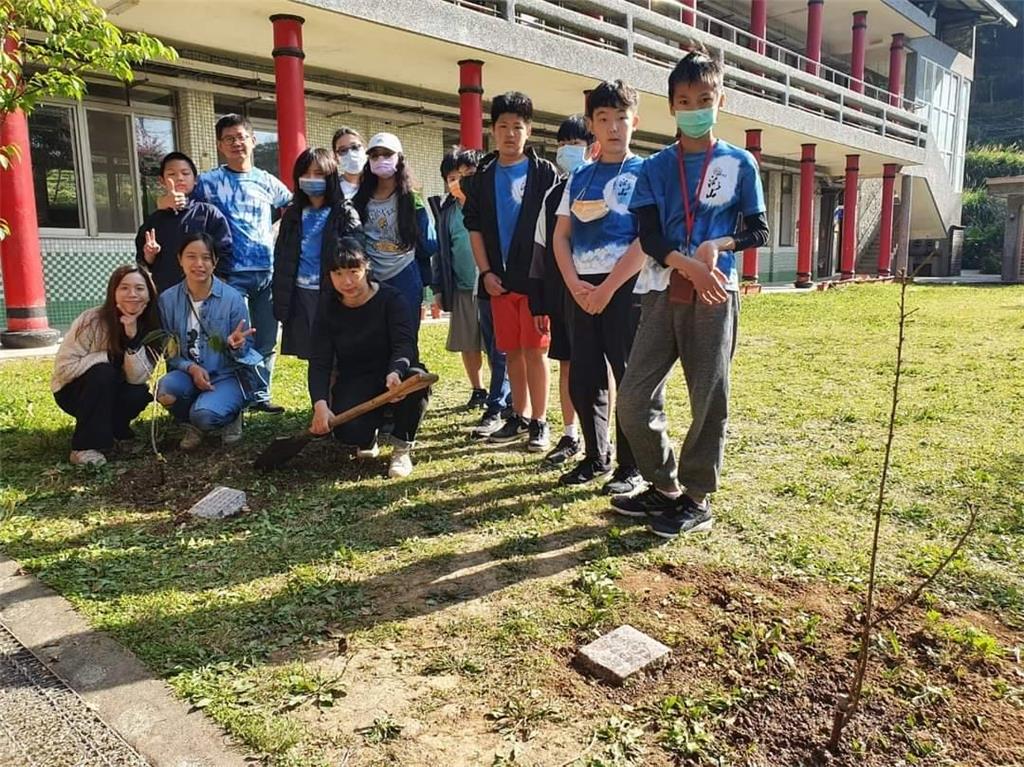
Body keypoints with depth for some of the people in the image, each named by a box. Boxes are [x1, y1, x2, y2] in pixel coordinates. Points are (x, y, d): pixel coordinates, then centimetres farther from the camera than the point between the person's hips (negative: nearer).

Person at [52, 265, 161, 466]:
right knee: (102, 373, -33)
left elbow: (137, 379, -22)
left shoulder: (149, 326, -13)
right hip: (73, 390, -3)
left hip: (111, 392, 3)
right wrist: (108, 357, -28)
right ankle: (85, 446, -23)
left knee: (139, 394, -29)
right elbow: (63, 367, -23)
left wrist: (133, 336, -33)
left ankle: (113, 430, 3)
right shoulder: (92, 321, -24)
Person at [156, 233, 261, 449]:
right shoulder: (168, 299, -3)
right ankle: (193, 423, 4)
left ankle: (230, 416, 8)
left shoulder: (232, 298, -10)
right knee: (165, 390, -30)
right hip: (189, 372, 3)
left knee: (204, 415, -31)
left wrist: (236, 346, -29)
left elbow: (245, 348, -5)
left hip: (228, 375, -3)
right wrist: (191, 368, -17)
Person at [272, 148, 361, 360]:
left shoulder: (345, 213, 0)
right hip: (300, 296, 4)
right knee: (312, 357, 8)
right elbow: (280, 259, 14)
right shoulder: (292, 214, 14)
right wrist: (280, 301, 6)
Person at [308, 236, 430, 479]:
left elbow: (405, 344, -27)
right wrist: (320, 404, -28)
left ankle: (402, 448, -12)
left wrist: (395, 372, -51)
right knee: (349, 432, -29)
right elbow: (320, 362, -10)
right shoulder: (328, 307, -4)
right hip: (354, 383, 1)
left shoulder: (391, 299, -12)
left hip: (392, 375, -1)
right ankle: (367, 437, 13)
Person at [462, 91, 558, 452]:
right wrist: (486, 272, 0)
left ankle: (539, 422, 3)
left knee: (534, 350, -4)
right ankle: (519, 417, 21)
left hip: (536, 277, -3)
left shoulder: (544, 173, 2)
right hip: (499, 280, 4)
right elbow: (474, 227, 10)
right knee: (511, 351, 9)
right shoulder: (483, 177, 10)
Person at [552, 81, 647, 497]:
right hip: (582, 290, 5)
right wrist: (574, 284, -5)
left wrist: (608, 288, -14)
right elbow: (560, 236, 10)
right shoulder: (579, 177, 14)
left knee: (631, 379, -1)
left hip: (626, 287, -5)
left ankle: (631, 467, 10)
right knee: (583, 379, 7)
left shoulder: (644, 173, 0)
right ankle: (596, 458, 23)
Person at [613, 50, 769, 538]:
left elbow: (758, 230, 7)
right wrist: (690, 266, -17)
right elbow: (648, 236, -1)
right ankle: (664, 486, 17)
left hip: (714, 295, -2)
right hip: (663, 292, 2)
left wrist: (718, 245, -13)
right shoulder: (655, 167, 10)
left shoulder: (739, 163, 7)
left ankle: (696, 498, 15)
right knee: (634, 398, -1)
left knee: (709, 400, 1)